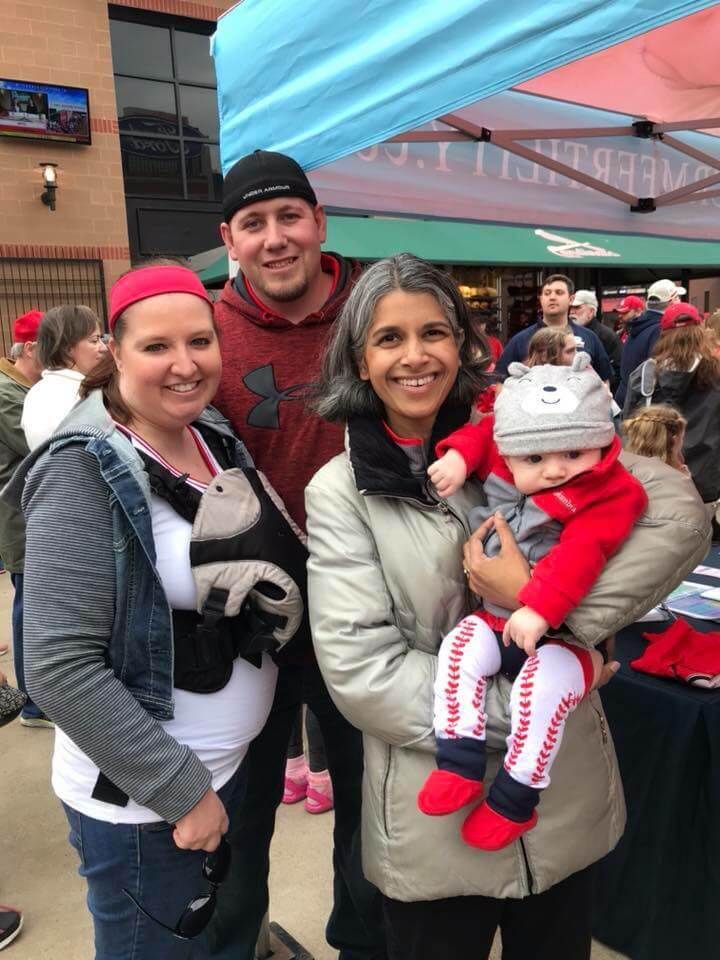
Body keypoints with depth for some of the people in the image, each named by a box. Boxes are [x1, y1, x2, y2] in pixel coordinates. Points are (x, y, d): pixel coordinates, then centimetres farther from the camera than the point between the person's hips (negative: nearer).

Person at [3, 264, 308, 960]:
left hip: (234, 765, 7)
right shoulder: (87, 470, -20)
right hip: (139, 800, -6)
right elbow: (60, 667, -23)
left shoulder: (217, 438, 0)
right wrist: (180, 789, -19)